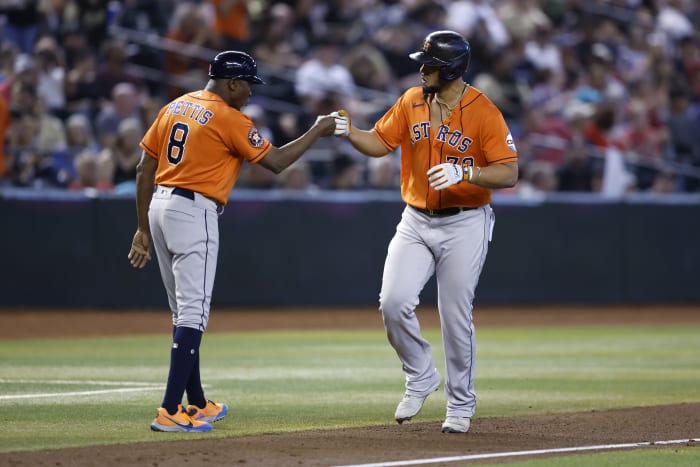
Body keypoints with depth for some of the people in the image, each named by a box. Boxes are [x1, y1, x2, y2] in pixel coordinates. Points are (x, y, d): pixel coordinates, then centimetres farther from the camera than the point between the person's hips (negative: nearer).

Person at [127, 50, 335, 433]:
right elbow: (276, 162, -7)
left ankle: (197, 404, 25)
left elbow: (144, 169, 13)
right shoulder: (229, 119, -9)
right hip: (194, 213, -9)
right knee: (193, 313, -10)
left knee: (184, 312, 17)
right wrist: (317, 131, 5)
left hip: (159, 206, 9)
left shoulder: (173, 108, 14)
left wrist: (144, 229, 16)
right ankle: (170, 412, -18)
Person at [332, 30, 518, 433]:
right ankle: (421, 377, 15)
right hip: (416, 221, 4)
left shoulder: (484, 112, -13)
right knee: (394, 302, -10)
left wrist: (463, 172, -31)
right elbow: (380, 143, 9)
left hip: (464, 225, -4)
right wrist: (348, 132, -10)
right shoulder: (411, 102, 3)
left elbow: (509, 173, -17)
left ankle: (461, 404, 16)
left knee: (456, 317, -1)